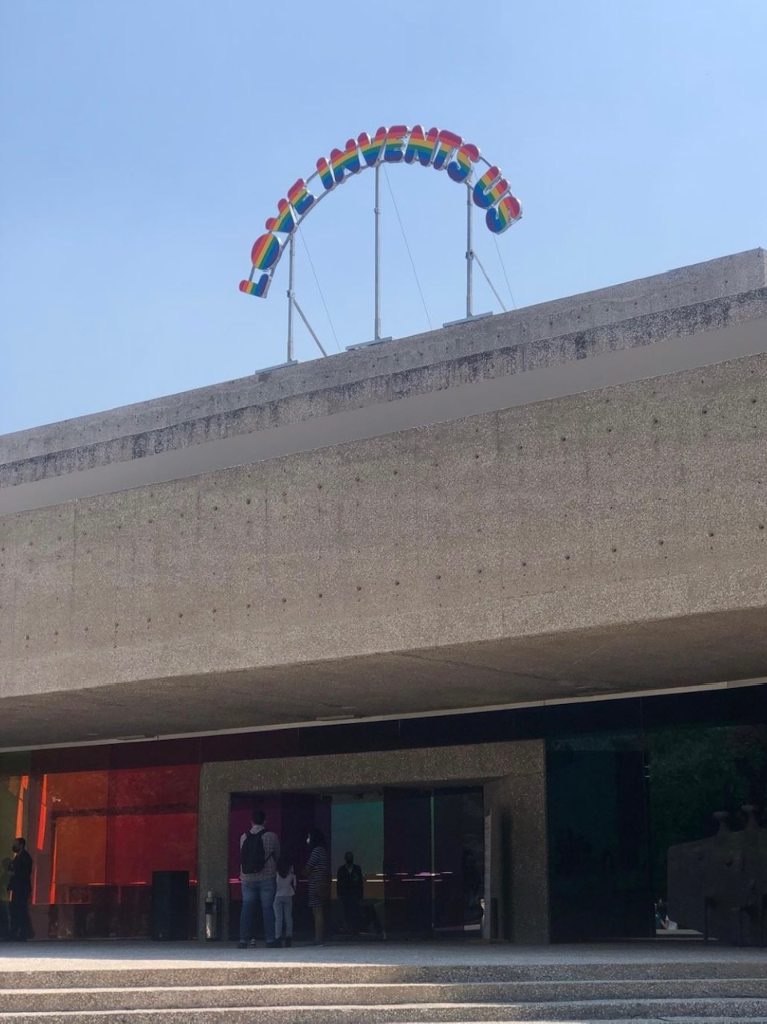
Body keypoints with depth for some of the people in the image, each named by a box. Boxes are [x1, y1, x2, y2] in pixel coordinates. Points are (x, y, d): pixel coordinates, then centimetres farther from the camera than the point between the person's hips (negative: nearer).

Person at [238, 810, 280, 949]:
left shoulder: (244, 837, 2)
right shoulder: (271, 837, -5)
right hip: (267, 878, -2)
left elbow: (242, 856, 9)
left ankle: (244, 939, 3)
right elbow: (277, 855, 7)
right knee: (268, 908, 2)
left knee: (246, 909, 6)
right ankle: (270, 940, 1)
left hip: (247, 879, 2)